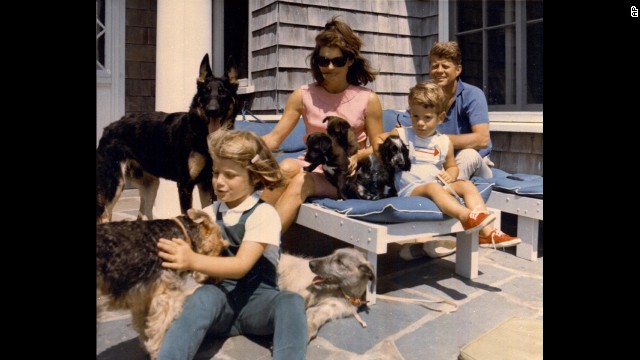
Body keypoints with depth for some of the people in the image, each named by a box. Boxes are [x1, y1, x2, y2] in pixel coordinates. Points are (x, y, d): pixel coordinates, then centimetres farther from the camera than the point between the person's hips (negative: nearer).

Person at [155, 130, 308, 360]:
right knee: (204, 296, -33)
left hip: (257, 299, -2)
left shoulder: (263, 214, -7)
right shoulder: (209, 213, 10)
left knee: (291, 303, -34)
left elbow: (241, 266, -19)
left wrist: (192, 261, -33)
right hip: (221, 296, 3)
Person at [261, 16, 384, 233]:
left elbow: (378, 148, 4)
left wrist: (357, 156, -18)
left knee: (301, 182, -32)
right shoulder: (303, 95, 5)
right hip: (312, 167, 2)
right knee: (287, 167, -33)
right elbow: (274, 138, -1)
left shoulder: (368, 100, 1)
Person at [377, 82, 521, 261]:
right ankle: (468, 217, -54)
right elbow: (378, 139, 15)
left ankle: (487, 233, -24)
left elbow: (452, 166, 21)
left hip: (439, 185, 5)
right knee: (433, 187, -35)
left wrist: (450, 175, -3)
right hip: (411, 189, -5)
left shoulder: (445, 142, 11)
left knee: (466, 185, -15)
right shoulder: (401, 135, 4)